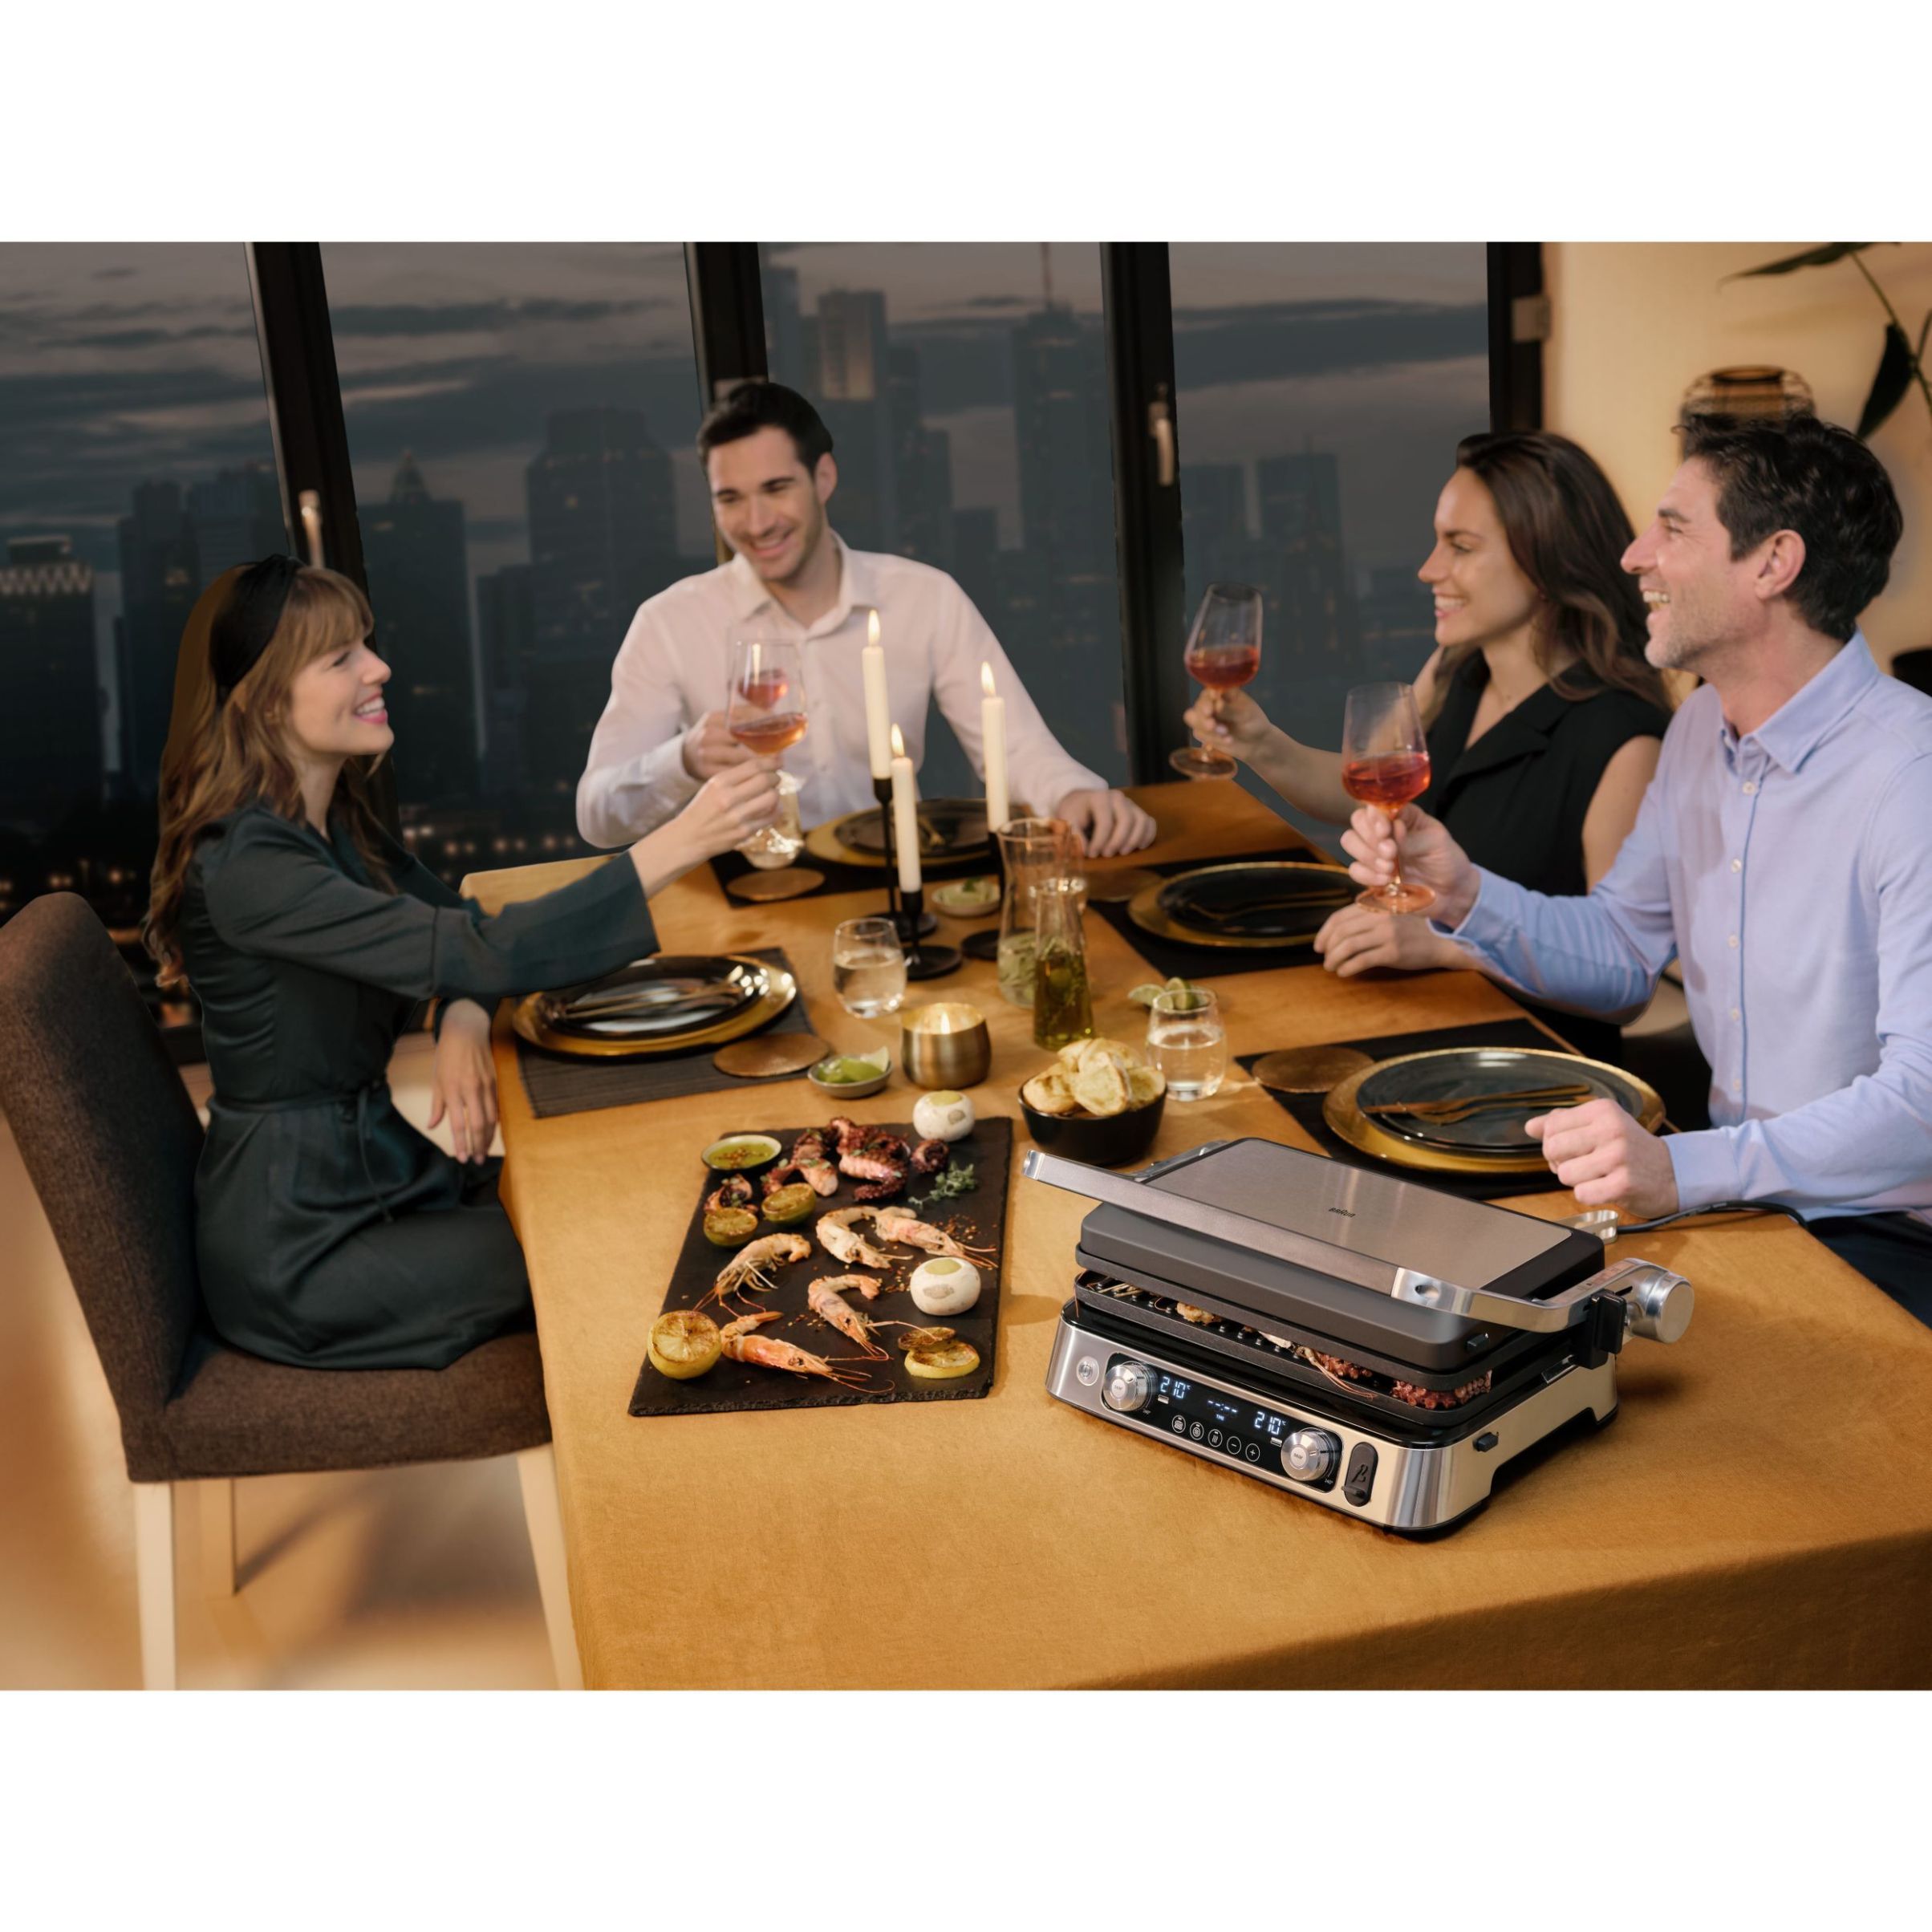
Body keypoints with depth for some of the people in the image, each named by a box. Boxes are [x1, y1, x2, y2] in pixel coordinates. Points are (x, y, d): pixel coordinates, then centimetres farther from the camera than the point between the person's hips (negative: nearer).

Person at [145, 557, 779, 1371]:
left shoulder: (334, 819, 4)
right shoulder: (245, 868, -25)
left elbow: (452, 922, 12)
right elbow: (485, 951, -32)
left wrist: (463, 1026, -12)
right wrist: (681, 841, -36)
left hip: (373, 1164, 8)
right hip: (295, 1249, -8)